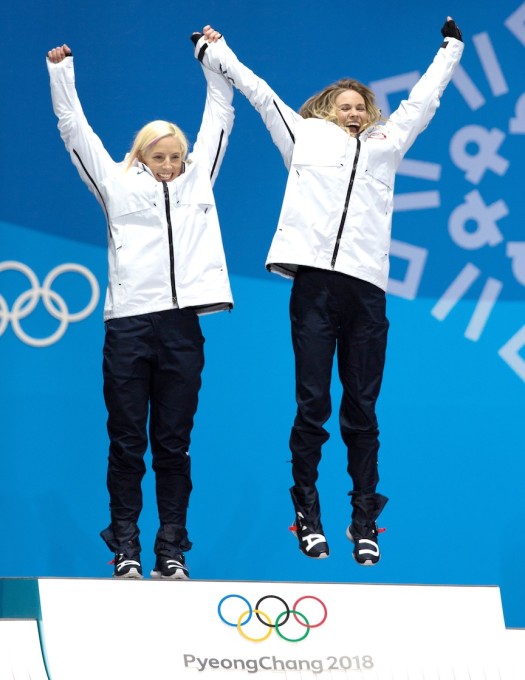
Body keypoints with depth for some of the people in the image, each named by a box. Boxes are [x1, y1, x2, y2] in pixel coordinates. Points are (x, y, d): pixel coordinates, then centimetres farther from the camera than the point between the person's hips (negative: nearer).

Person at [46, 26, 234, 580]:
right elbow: (73, 129, 13)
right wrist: (61, 72, 12)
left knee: (173, 444, 3)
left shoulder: (197, 180, 17)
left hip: (181, 323, 1)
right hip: (128, 323, -1)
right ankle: (125, 548, 3)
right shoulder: (117, 184, 12)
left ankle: (172, 548, 5)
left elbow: (218, 119, 23)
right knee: (126, 442, 0)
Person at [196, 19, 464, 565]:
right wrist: (214, 50, 30)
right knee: (312, 404, -4)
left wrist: (451, 47, 44)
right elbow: (256, 89, 24)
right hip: (314, 281, -2)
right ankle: (307, 515, 5)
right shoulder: (304, 135, 18)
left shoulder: (385, 141, 24)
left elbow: (424, 96, 35)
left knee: (362, 409, 3)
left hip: (366, 287, 2)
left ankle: (364, 521, 8)